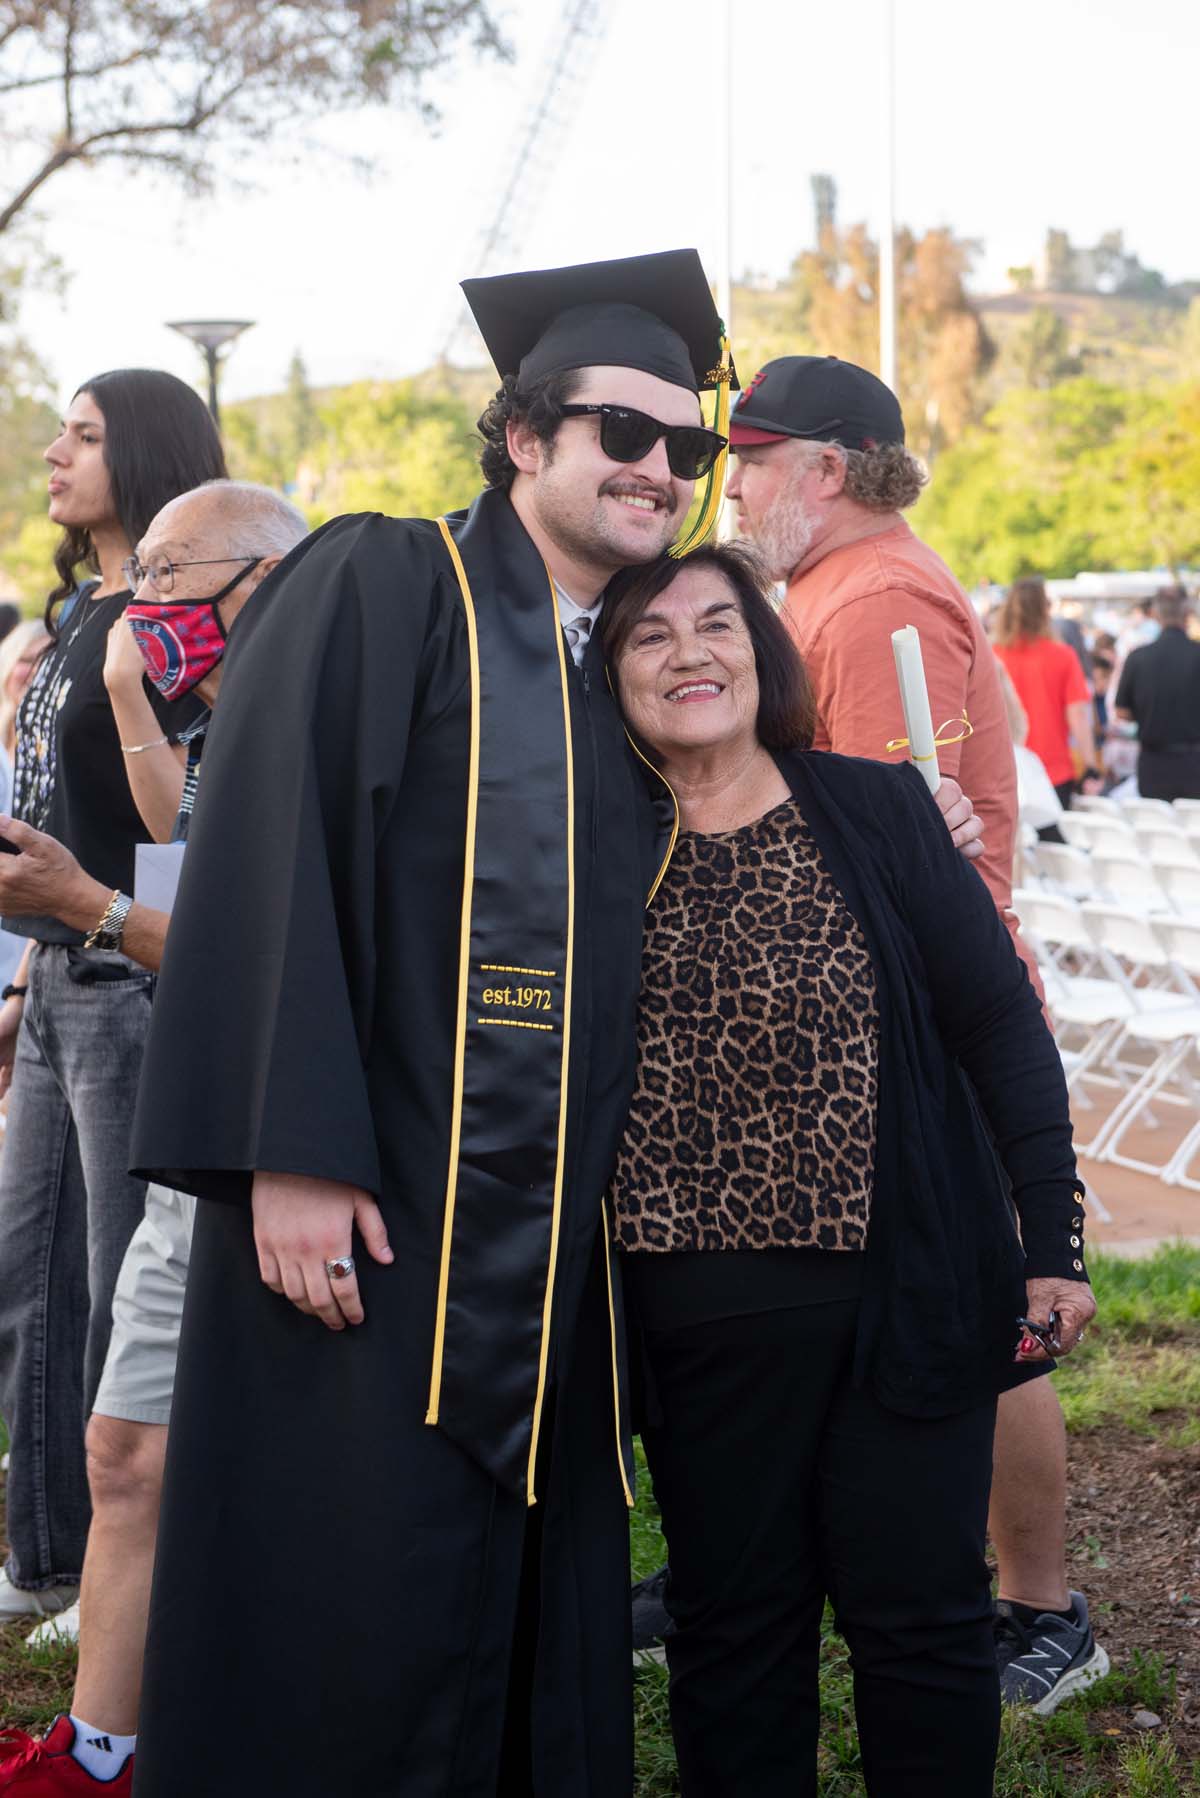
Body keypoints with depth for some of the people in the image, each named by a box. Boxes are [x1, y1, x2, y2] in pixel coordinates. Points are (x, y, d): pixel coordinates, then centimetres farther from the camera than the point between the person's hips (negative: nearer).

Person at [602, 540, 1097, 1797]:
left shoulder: (876, 811, 0)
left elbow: (1001, 1023, 1)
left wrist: (1052, 1237, -4)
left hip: (903, 1296, -1)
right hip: (698, 1321, 1)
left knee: (917, 1612, 6)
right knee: (730, 1623, 11)